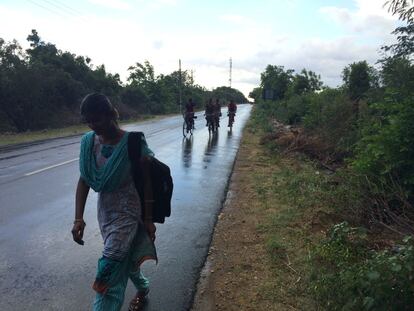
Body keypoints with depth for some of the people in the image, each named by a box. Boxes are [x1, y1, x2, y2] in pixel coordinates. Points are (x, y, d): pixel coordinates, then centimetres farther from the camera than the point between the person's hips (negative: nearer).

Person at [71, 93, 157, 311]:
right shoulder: (88, 142, -5)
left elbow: (146, 183, -13)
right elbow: (84, 180, -1)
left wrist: (148, 219, -9)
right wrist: (78, 218, -7)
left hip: (128, 212, -6)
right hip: (104, 211, 6)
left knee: (108, 273, -8)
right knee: (124, 259, 24)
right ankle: (143, 288, 54)